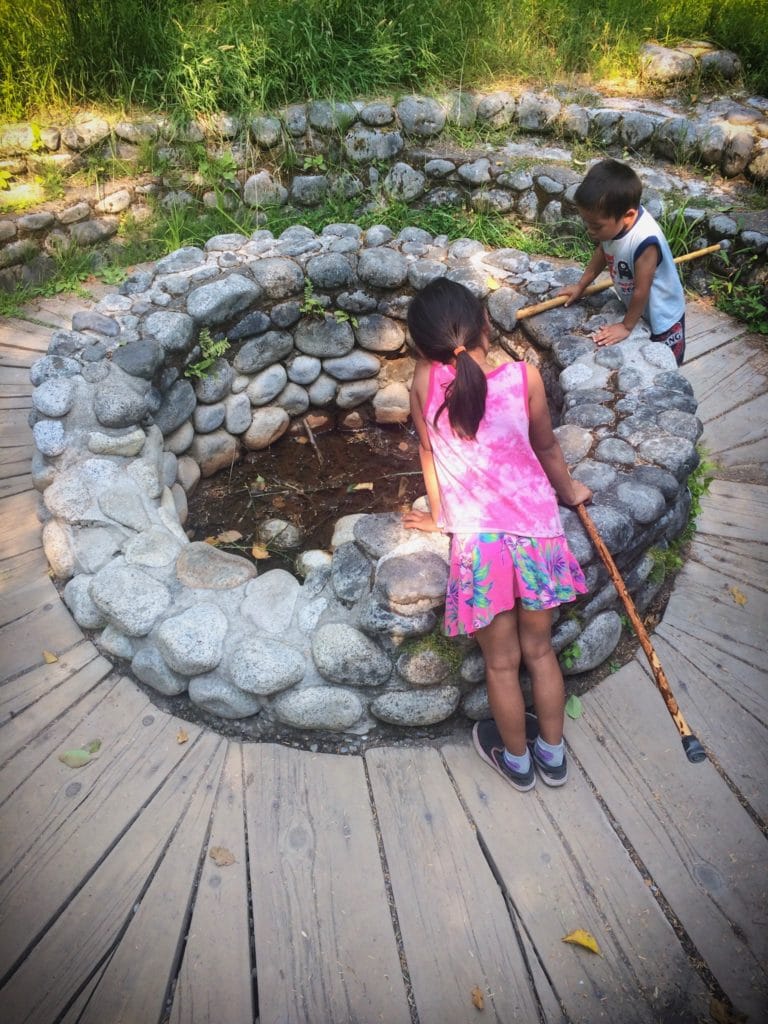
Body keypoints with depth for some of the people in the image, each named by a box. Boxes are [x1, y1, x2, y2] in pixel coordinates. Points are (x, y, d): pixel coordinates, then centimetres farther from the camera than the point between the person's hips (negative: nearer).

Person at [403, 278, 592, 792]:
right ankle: (553, 752, 42)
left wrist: (438, 517, 20)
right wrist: (569, 490, 28)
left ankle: (516, 760, 41)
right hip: (537, 530, 2)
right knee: (540, 649, 22)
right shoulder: (524, 376, -7)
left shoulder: (426, 380, -9)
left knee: (502, 661, 18)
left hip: (479, 541, -1)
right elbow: (547, 447, 8)